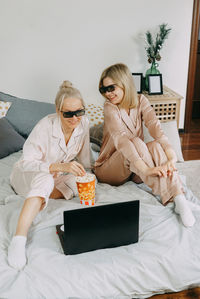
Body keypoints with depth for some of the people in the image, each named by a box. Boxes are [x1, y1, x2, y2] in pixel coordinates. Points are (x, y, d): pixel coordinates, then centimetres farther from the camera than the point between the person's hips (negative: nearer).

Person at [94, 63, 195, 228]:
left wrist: (171, 157, -37)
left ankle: (179, 199, -36)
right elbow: (121, 139, -32)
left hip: (135, 172, 4)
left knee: (157, 146, -27)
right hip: (110, 169, -3)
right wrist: (145, 169, -46)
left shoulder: (140, 101, -2)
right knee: (136, 143, -32)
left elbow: (155, 127, -19)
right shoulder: (110, 108, -15)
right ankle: (166, 195, -38)